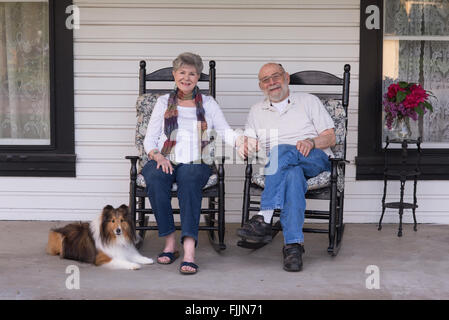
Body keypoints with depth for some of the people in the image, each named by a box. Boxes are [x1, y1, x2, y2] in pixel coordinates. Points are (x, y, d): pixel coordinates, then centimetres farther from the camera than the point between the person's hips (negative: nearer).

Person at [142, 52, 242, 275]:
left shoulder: (208, 103, 17)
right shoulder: (164, 102, 18)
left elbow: (225, 131, 4)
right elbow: (149, 139, 12)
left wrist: (241, 140, -19)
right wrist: (158, 156, -10)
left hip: (195, 164, -1)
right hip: (164, 162, 1)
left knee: (190, 177, -36)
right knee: (155, 178, -34)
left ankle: (189, 248, -49)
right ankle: (170, 241, -29)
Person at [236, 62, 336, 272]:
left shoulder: (308, 101, 18)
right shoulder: (256, 111, 26)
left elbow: (330, 137, 9)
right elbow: (249, 144, 18)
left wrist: (311, 142, -13)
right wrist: (246, 148, -7)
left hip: (316, 161, -1)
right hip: (280, 167, 1)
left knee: (281, 151, -36)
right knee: (293, 174, -39)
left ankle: (264, 219, -44)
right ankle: (293, 244, -49)